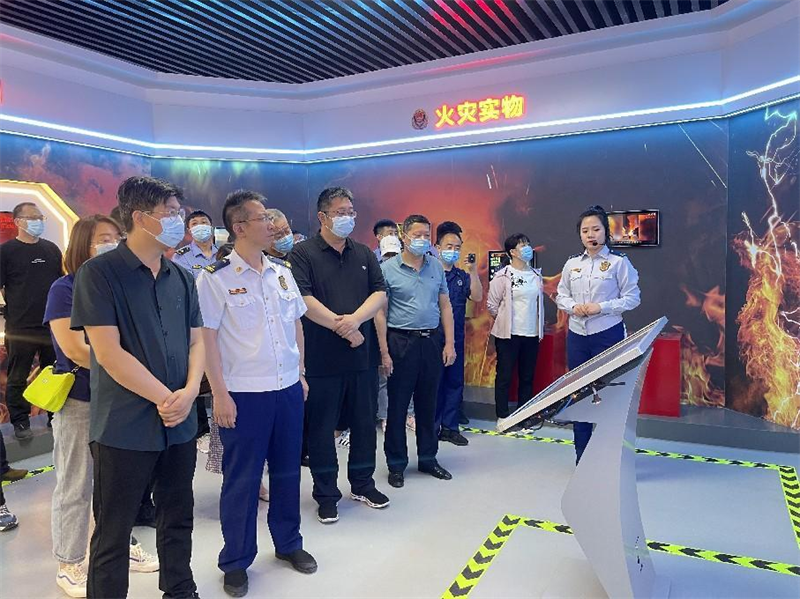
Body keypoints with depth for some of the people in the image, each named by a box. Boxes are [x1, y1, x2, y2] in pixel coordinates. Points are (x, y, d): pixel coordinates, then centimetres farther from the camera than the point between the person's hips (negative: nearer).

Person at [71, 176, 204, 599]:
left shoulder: (181, 278, 8)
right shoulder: (99, 273, -10)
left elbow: (195, 341, 9)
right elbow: (108, 352, -16)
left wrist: (190, 391, -9)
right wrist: (165, 397, -15)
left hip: (179, 422, 6)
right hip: (124, 427, -6)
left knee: (178, 518, 19)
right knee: (113, 532, 8)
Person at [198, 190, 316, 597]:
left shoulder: (282, 272, 7)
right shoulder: (215, 278, -9)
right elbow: (207, 338, -10)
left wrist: (300, 374, 12)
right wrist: (220, 394, -12)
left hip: (288, 389, 5)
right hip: (243, 394, -5)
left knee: (287, 471, 16)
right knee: (242, 479, 7)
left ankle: (288, 543, 35)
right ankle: (236, 561, 25)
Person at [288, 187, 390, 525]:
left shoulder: (364, 254, 11)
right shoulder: (303, 254, -4)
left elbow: (380, 293, 4)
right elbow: (303, 300, -14)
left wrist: (356, 319, -14)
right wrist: (342, 327, -13)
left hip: (362, 355, 5)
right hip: (321, 358, -4)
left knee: (365, 421, 14)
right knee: (321, 426, 6)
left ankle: (363, 484, 32)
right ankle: (326, 493, 22)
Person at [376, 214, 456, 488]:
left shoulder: (436, 267, 8)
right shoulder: (388, 268, -4)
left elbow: (445, 306, 10)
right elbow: (380, 312, -6)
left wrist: (450, 343, 3)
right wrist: (384, 352, -11)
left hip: (432, 342, 4)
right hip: (401, 342, -4)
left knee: (428, 404, 14)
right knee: (397, 406, 4)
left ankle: (428, 459, 28)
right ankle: (396, 464, 19)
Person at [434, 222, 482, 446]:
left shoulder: (462, 276, 11)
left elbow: (477, 297, -2)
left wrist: (473, 272, -12)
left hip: (457, 337, 5)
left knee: (455, 381, 8)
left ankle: (450, 427, 18)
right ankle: (431, 427, 13)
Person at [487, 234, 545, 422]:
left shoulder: (536, 275, 9)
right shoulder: (503, 276, -8)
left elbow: (540, 302, 17)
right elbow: (492, 305, -4)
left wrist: (540, 327, 12)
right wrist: (506, 321, 4)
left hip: (532, 334, 5)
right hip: (508, 335, -5)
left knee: (527, 377, 11)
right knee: (504, 376, 2)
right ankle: (502, 417, 12)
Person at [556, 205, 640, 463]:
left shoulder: (618, 261, -4)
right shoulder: (572, 263, 8)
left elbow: (632, 298, -5)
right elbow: (561, 296, 12)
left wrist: (601, 307, -16)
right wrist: (573, 307, -8)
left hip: (608, 334, -4)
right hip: (577, 335, 4)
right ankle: (582, 455, 22)